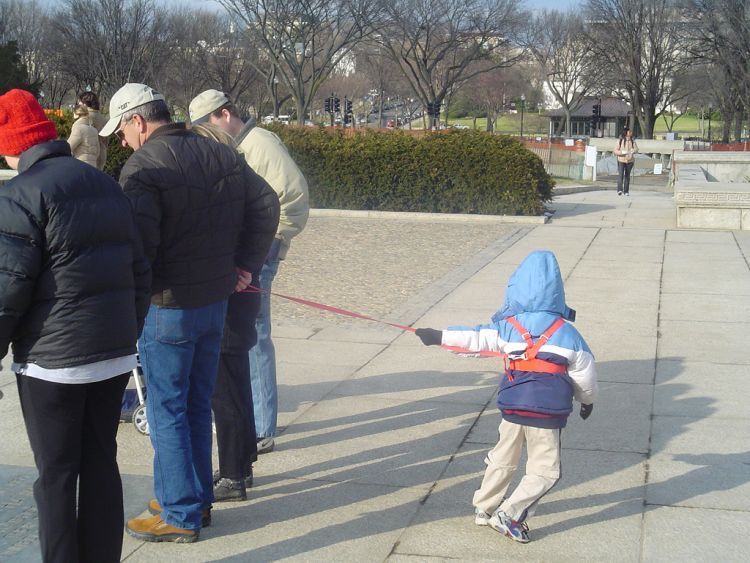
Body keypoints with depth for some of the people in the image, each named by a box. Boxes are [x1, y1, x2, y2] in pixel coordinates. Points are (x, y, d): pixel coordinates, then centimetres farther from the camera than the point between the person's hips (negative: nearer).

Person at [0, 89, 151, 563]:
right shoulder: (107, 185, 11)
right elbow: (139, 270, 14)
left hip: (53, 362, -7)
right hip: (115, 355, 7)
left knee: (56, 475, 4)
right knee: (102, 465, 15)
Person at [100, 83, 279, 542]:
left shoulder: (143, 167, -16)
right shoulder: (220, 154, 7)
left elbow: (138, 244, -23)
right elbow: (266, 205, 10)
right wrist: (246, 265, 10)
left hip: (167, 306, -7)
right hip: (217, 299, 7)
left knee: (167, 412, 4)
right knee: (199, 405, 18)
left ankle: (180, 515, 10)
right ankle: (198, 499, 28)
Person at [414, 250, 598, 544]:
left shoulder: (507, 327, -3)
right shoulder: (567, 334, -3)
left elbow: (474, 339, -7)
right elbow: (584, 376, 6)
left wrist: (439, 337, 1)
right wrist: (588, 400, 24)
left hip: (512, 407, 3)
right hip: (547, 412, -3)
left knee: (502, 459, 22)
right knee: (544, 470, 8)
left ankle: (484, 508, 34)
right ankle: (509, 514, -2)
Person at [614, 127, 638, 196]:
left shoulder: (632, 141, 5)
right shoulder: (620, 141, -4)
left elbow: (636, 149, -4)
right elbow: (616, 151, -6)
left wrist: (633, 151, -27)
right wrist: (623, 152, -21)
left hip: (629, 160, 3)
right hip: (621, 160, -3)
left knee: (627, 175, 9)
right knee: (620, 174, -16)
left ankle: (626, 191, 16)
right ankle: (620, 189, -24)